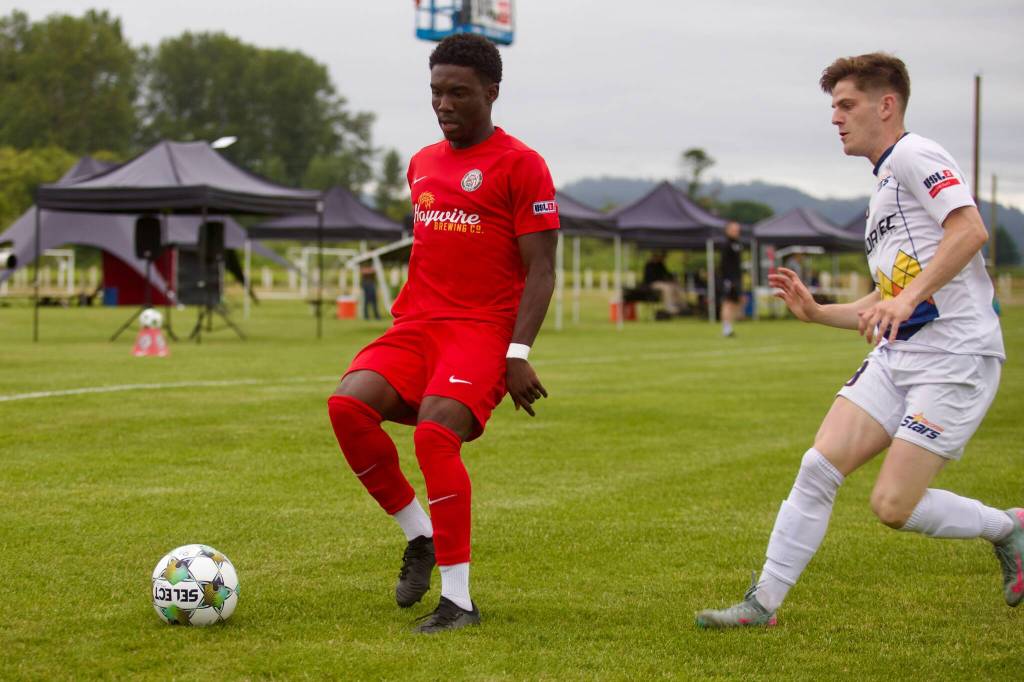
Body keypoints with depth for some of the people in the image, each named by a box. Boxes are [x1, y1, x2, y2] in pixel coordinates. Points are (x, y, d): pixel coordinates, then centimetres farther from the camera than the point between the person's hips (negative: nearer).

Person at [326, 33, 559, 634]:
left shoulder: (520, 165, -3)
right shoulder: (422, 164, 18)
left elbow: (541, 269, -7)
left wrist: (518, 355, -16)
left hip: (483, 330, -6)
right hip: (417, 325, 6)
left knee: (435, 433, -27)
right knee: (349, 403, -19)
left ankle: (459, 602, -16)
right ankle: (420, 536, 0)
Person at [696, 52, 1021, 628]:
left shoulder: (915, 155, -6)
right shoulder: (885, 185, 24)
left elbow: (970, 229, -23)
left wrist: (907, 297, -30)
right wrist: (817, 311, 17)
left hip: (956, 355, -9)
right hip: (898, 356, 9)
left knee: (893, 506, -12)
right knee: (819, 467, -4)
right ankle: (763, 603, 1)